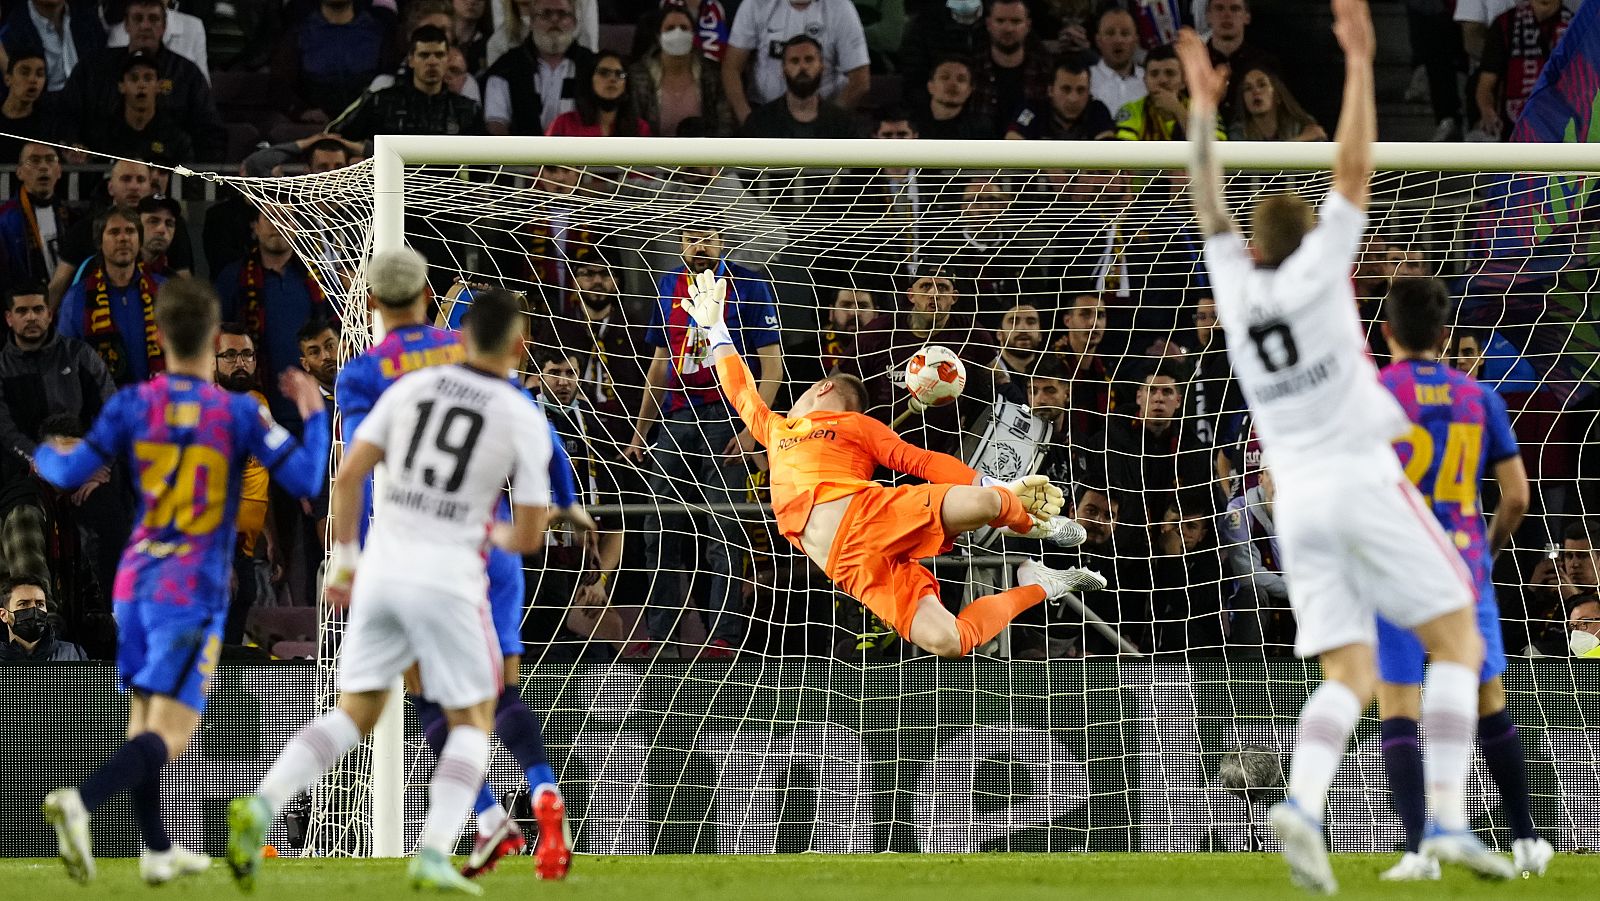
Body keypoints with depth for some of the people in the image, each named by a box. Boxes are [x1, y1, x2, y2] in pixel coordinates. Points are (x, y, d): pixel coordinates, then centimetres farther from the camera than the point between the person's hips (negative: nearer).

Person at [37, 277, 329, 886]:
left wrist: (45, 456, 24)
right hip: (195, 589, -5)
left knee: (144, 718, 18)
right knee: (171, 733, -10)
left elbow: (72, 473, 0)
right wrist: (314, 415, 8)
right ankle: (80, 802, -34)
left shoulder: (133, 405, -1)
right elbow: (305, 480, -10)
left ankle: (157, 851, 23)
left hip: (135, 581, 5)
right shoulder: (238, 414, -8)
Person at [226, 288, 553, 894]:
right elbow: (529, 536, -1)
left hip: (382, 569, 3)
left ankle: (262, 805, -10)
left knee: (356, 712, 12)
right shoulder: (524, 419, -2)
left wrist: (343, 560, 15)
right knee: (472, 720, 14)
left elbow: (348, 477, 5)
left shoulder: (411, 388, 7)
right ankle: (433, 856, -3)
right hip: (448, 578, -3)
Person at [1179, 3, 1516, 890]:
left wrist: (1202, 104, 31)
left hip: (1296, 502, 5)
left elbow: (1206, 201, 24)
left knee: (1349, 677, 2)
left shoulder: (1235, 285, 10)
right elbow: (1354, 169, -2)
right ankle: (1445, 818, -17)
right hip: (1363, 482, -5)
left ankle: (1302, 803, -26)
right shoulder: (1314, 271, 0)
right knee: (1458, 641, 0)